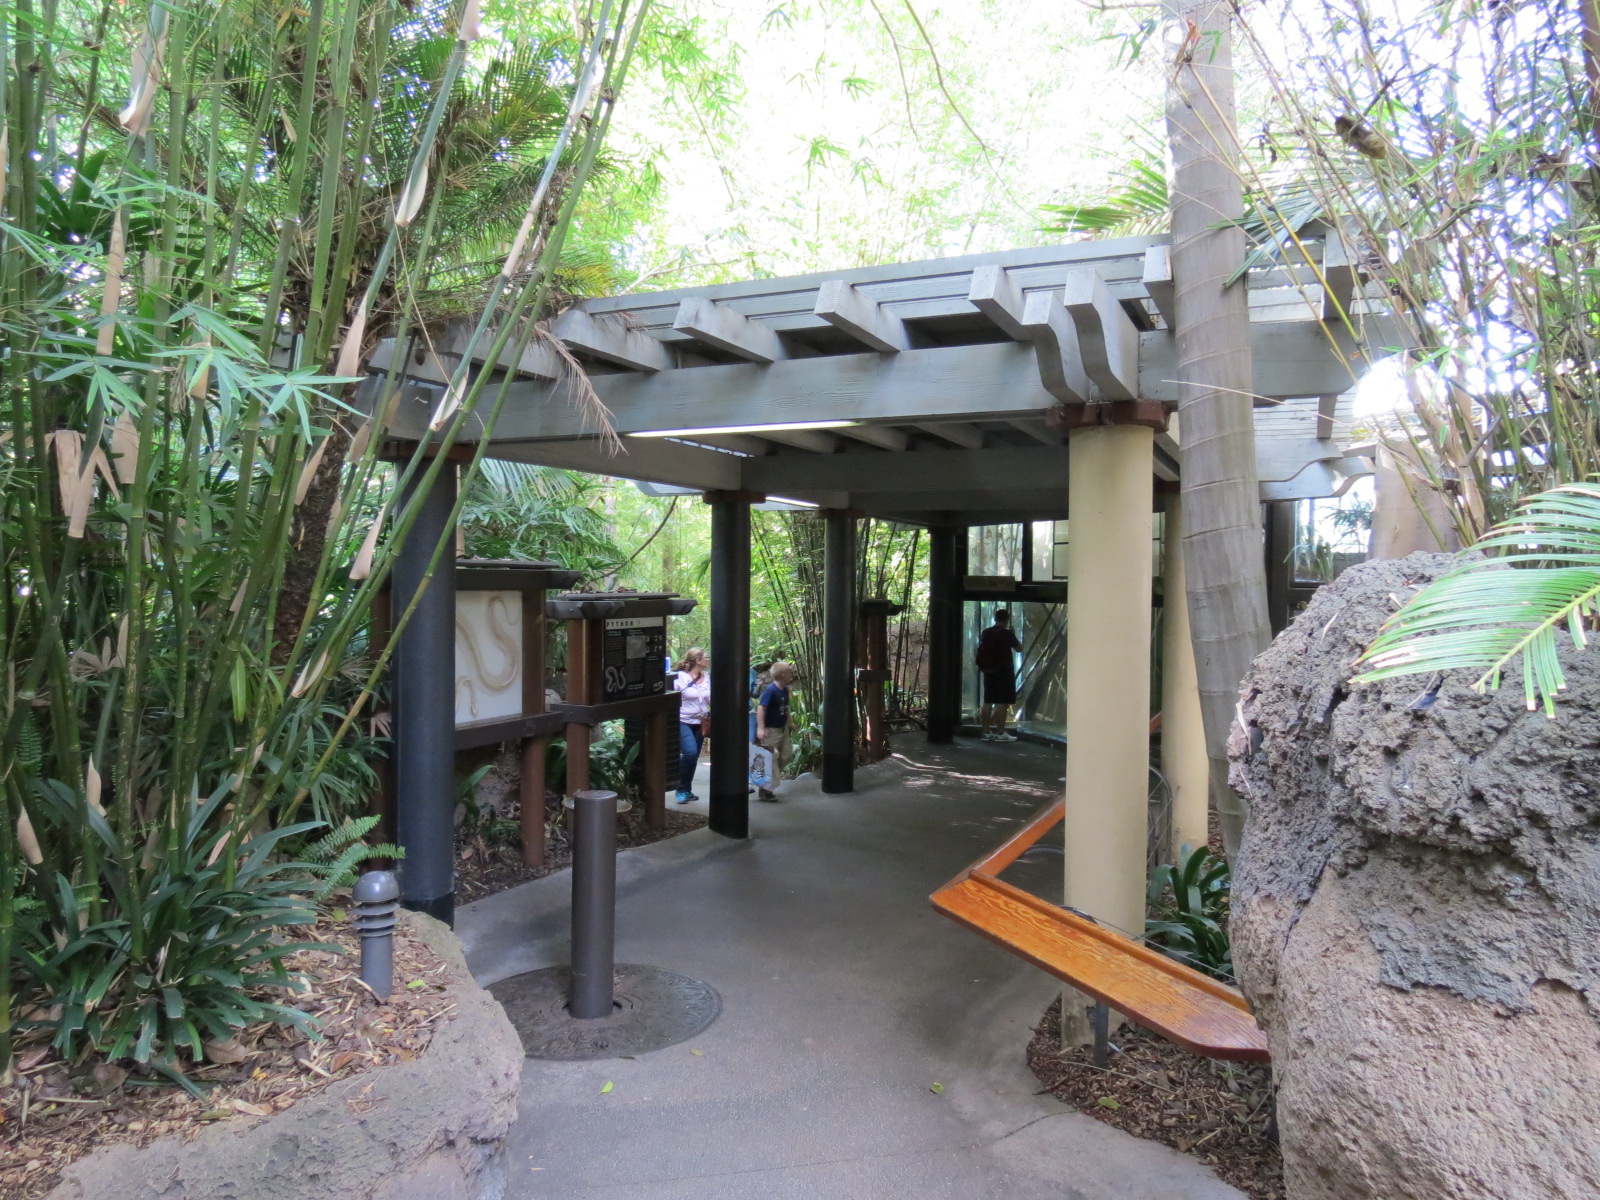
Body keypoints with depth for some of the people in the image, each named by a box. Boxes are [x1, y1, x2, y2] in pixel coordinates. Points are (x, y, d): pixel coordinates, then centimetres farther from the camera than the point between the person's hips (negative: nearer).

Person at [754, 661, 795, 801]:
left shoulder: (785, 690, 6)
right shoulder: (770, 690, -20)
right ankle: (764, 790, 1)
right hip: (770, 730, -9)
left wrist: (788, 723, 22)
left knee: (787, 754, 12)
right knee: (771, 758, -6)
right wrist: (761, 728, -28)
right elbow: (761, 708, -24)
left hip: (782, 729, 9)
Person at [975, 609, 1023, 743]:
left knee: (988, 702, 9)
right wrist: (1013, 636, 12)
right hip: (1003, 672, -6)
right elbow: (1019, 649, 2)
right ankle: (1000, 733, -5)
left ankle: (986, 732, 11)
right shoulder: (1007, 634, -10)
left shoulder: (985, 633, 7)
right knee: (1003, 703, -4)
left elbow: (979, 654, 13)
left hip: (988, 671, 6)